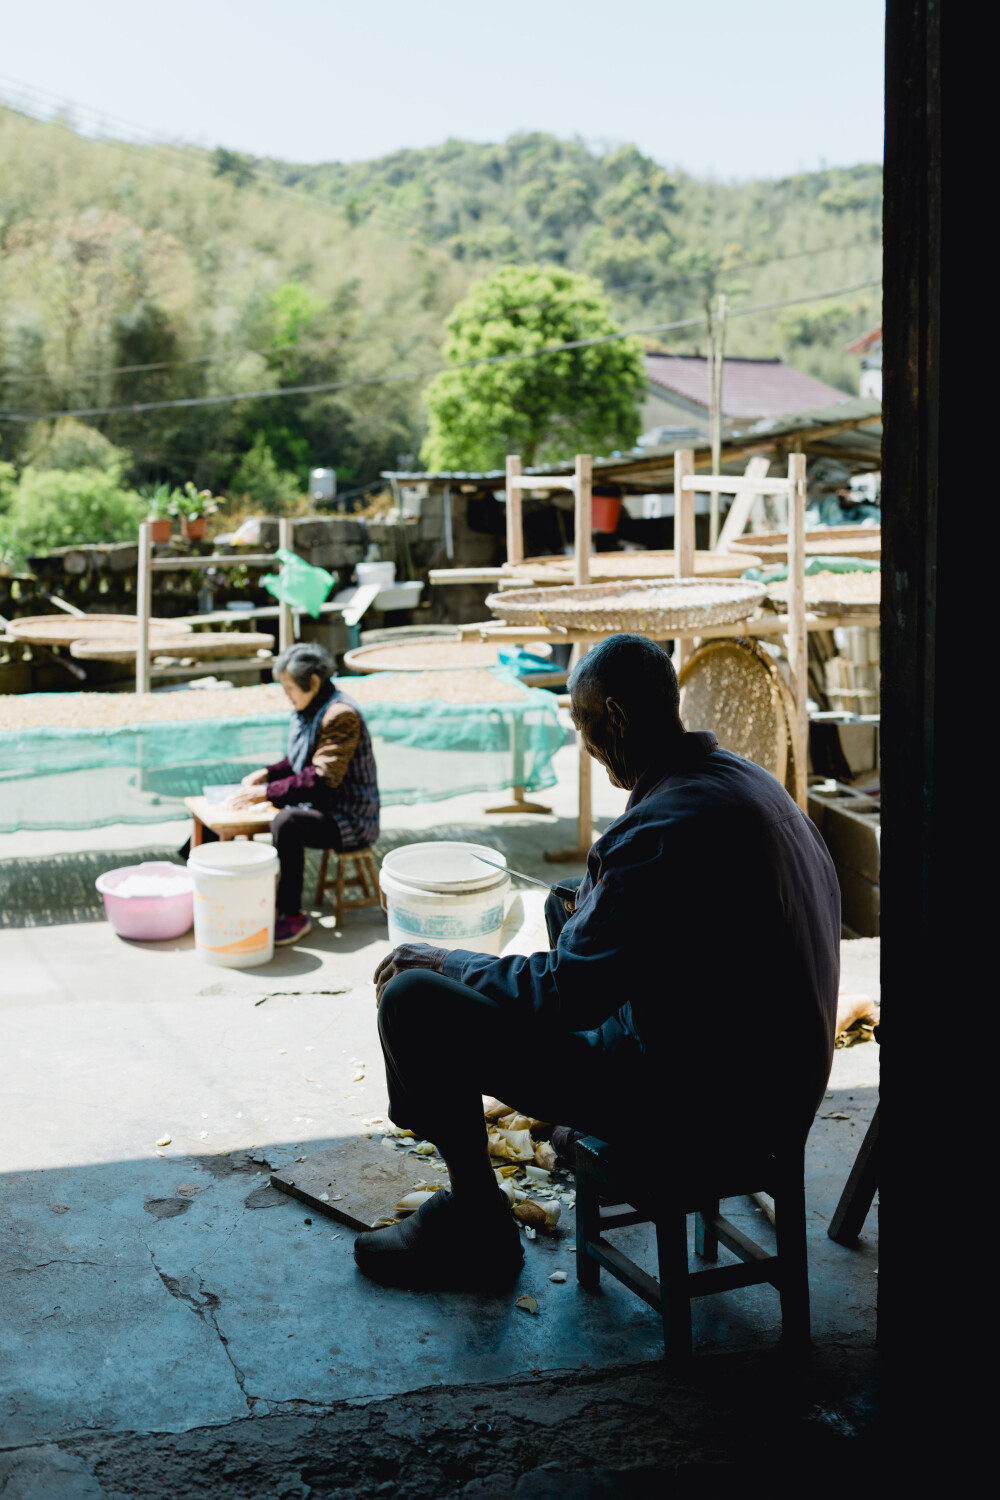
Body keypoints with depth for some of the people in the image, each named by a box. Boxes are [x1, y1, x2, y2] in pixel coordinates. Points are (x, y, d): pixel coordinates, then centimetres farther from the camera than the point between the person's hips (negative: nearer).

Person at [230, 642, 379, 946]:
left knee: (286, 823, -34)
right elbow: (298, 763, 19)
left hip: (349, 818, -10)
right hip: (319, 806, 10)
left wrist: (268, 792, -27)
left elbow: (323, 778, -27)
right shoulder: (309, 709, 8)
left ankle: (293, 916, -23)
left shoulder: (341, 715, -21)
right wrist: (267, 774, 0)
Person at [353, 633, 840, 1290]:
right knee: (567, 908, 29)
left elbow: (566, 993, -21)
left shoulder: (664, 827, -25)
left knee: (412, 999, -11)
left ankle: (478, 1230, 9)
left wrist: (443, 960, -6)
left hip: (696, 1112, -10)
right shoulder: (752, 780, 4)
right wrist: (597, 906, 30)